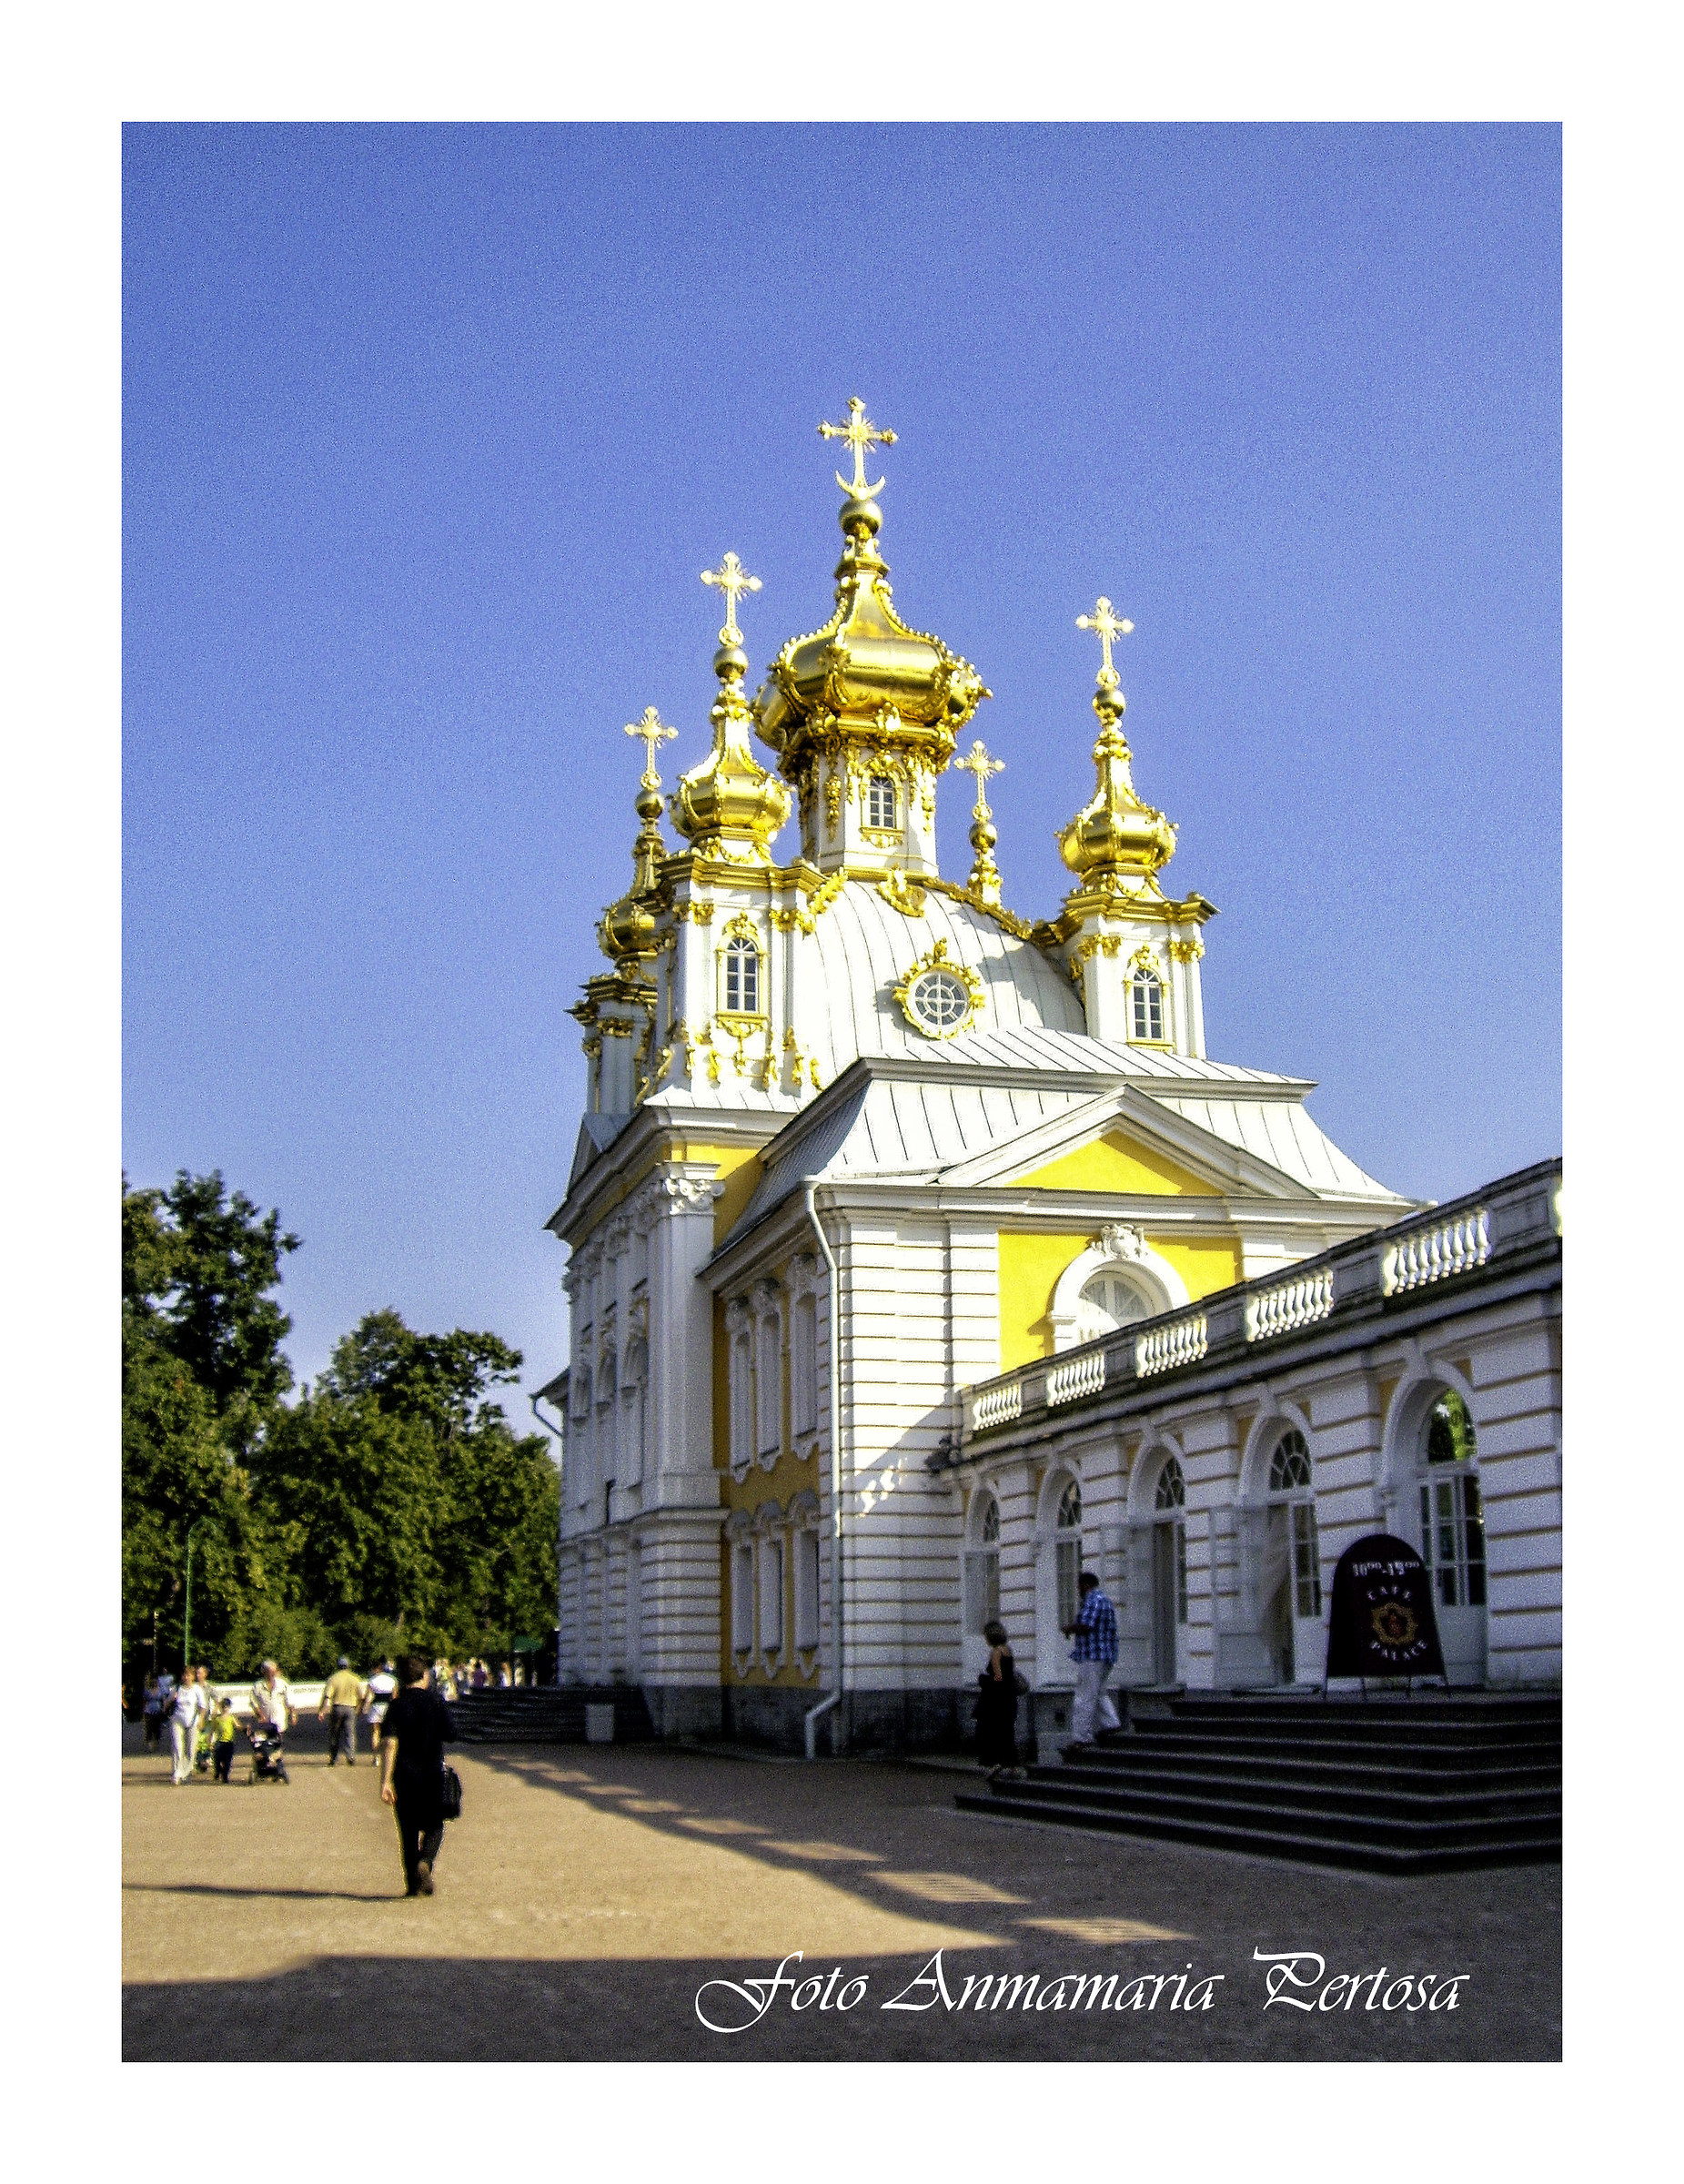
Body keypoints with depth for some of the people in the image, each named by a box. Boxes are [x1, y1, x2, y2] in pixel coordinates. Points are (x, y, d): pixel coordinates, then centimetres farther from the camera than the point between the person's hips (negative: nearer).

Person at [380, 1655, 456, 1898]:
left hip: (405, 1777, 0)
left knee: (408, 1831, 12)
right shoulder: (437, 1701, -3)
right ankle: (425, 1862, -15)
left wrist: (385, 1781, -19)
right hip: (433, 1775, 0)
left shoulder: (397, 1705, -4)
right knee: (434, 1827, 12)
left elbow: (389, 1743, -15)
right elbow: (450, 1736, 1)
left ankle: (413, 1883, 13)